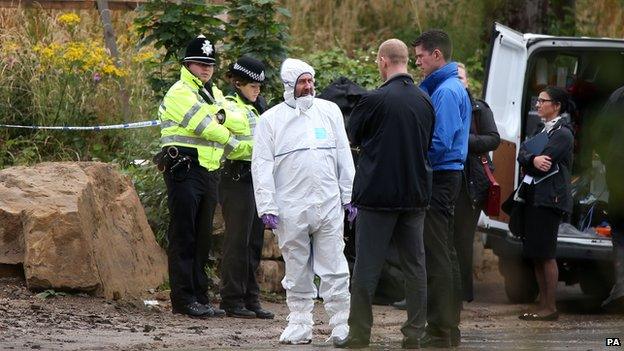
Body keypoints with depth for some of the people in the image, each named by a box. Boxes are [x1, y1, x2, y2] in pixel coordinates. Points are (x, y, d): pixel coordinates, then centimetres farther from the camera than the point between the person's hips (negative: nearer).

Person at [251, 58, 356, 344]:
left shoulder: (329, 111, 10)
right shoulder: (271, 119, 3)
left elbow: (344, 158, 13)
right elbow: (262, 165, 1)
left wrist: (349, 197, 9)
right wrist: (267, 207, -6)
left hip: (329, 204, 1)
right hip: (291, 210, -1)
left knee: (334, 269, -2)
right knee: (297, 272, 6)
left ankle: (341, 325, 0)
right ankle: (299, 325, 14)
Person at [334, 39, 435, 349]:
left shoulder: (375, 100, -14)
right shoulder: (424, 101, 3)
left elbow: (352, 136, 1)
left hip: (378, 192, -5)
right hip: (416, 194, 5)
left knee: (367, 265, 1)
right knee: (414, 264, 8)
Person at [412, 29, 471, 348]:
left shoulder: (445, 91, -15)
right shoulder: (454, 88, 17)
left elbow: (440, 143, -21)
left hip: (439, 177, -11)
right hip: (448, 177, 11)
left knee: (436, 257, -9)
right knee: (445, 255, 14)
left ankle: (440, 332, -9)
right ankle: (449, 328, 19)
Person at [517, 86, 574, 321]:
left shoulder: (562, 134, -9)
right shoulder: (544, 130, 19)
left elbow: (542, 166, -18)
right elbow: (522, 156, 6)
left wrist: (527, 153, 0)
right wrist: (533, 159, -16)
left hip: (549, 198, -9)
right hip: (533, 196, 9)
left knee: (545, 254, -8)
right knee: (535, 255, 9)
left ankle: (550, 308, -5)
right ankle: (543, 305, 15)